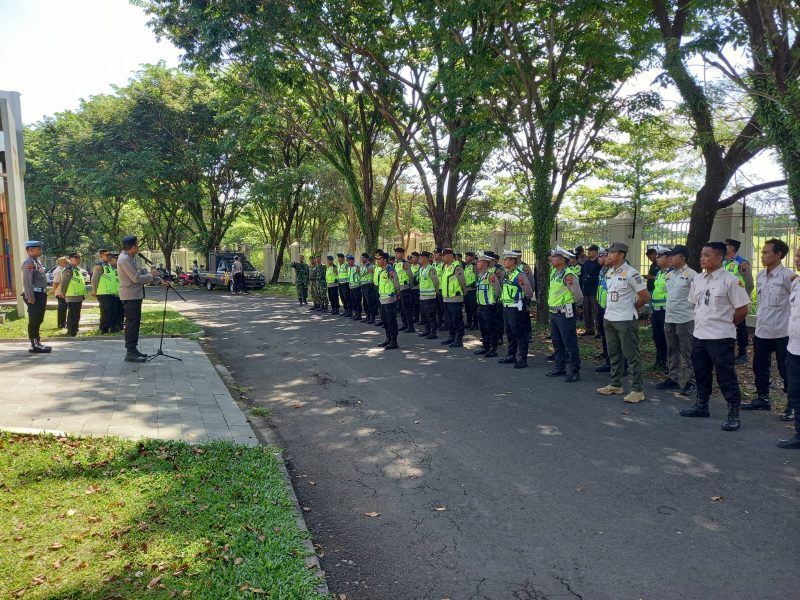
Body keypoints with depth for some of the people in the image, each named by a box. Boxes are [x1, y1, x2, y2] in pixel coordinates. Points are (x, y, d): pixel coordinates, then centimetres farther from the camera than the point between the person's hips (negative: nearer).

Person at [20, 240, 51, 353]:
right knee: (34, 322, -4)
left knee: (38, 321, 15)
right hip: (35, 296, -10)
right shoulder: (29, 263, -14)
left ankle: (37, 343, 24)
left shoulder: (37, 262, 17)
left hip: (41, 295, 10)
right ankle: (34, 346, 0)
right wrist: (30, 297, -23)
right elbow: (27, 281, -21)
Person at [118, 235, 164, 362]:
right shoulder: (124, 259, -17)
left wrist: (159, 280, 14)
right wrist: (151, 275, -6)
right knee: (132, 323, -8)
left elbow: (140, 275, 20)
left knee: (134, 323, 14)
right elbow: (137, 278, -21)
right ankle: (130, 353, -4)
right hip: (130, 296, -10)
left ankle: (133, 350, 21)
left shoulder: (129, 258, 16)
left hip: (135, 295, 10)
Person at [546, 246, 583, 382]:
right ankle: (559, 368, 29)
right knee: (557, 342, 18)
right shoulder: (554, 273, 10)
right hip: (553, 313, 10)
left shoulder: (568, 274, -18)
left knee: (570, 344, -3)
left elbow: (578, 296, -16)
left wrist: (570, 304, 0)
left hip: (565, 314, -9)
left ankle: (575, 372, 4)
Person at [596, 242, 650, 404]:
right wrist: (611, 308, 13)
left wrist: (632, 309, 1)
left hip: (626, 320, -8)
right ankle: (615, 384, 27)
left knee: (631, 355, -2)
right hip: (609, 319, 8)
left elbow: (645, 296, -12)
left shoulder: (631, 273, -15)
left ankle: (637, 390, 4)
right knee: (614, 354, 16)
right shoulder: (609, 273, 9)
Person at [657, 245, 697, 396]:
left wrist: (689, 309, -6)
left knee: (687, 352, 0)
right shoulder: (668, 275, 11)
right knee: (672, 351, 14)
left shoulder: (691, 274, -11)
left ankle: (690, 382, 8)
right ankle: (673, 378, 23)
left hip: (685, 319, -7)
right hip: (669, 318, 7)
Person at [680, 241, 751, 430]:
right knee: (701, 372, 18)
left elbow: (742, 309, -9)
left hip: (721, 337, -7)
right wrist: (703, 322, 11)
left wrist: (725, 325, 0)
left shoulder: (730, 280, -13)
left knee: (726, 376, -1)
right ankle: (702, 405, 32)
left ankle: (733, 413, 9)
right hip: (700, 335, 7)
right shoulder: (698, 279, 6)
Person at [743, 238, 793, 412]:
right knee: (759, 367, 15)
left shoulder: (788, 276, -13)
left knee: (785, 370, 3)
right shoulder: (760, 275, 8)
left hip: (781, 332, -7)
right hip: (761, 330, 7)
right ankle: (762, 398, 29)